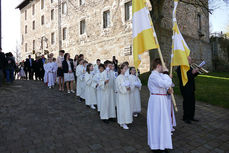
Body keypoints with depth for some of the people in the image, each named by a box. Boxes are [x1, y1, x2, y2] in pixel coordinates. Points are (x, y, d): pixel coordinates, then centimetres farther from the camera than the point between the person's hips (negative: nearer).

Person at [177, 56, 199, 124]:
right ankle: (185, 118, 11)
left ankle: (191, 117, 26)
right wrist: (192, 73, -27)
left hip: (191, 88, 9)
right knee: (187, 103, -2)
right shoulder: (180, 68, -13)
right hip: (185, 89, -9)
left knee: (192, 103, 13)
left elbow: (193, 76, 18)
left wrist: (196, 72, 2)